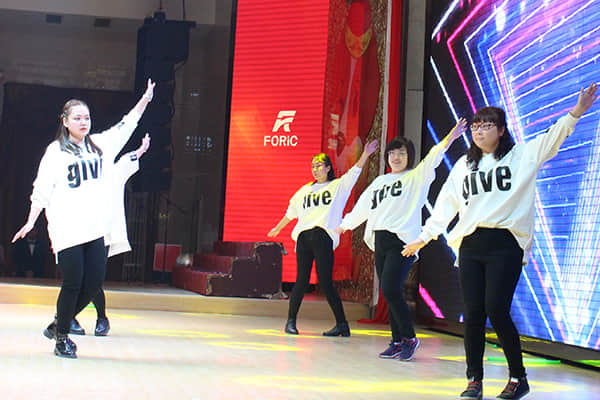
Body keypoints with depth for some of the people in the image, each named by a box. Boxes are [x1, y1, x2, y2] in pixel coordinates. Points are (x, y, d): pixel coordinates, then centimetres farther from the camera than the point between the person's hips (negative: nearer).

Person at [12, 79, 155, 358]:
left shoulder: (101, 144, 14)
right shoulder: (56, 151, 1)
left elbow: (127, 124, 23)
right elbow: (42, 189, 0)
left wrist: (146, 98, 19)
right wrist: (31, 221, -5)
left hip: (95, 228, 5)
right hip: (66, 228, -5)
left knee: (95, 280, 2)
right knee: (73, 283, -7)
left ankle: (59, 324, 23)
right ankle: (61, 338, 11)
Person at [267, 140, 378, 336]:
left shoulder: (338, 186, 12)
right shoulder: (305, 189, 23)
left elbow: (354, 172, -2)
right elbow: (291, 212, 33)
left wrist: (365, 154, -16)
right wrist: (277, 228, 42)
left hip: (324, 237, -4)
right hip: (303, 237, 4)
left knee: (325, 283, -9)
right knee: (301, 281, 1)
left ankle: (342, 324, -1)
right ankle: (291, 321, 12)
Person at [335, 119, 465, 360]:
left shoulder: (417, 177, 5)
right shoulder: (379, 181, 23)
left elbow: (433, 159, -12)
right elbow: (363, 207, 33)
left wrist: (451, 137, -27)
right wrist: (346, 224, 41)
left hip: (403, 240, -6)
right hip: (381, 241, 6)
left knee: (391, 290, -17)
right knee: (389, 294, 5)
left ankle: (409, 337, -4)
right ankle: (397, 342, 11)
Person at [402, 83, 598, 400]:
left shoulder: (522, 155, 8)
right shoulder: (463, 165, 19)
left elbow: (553, 138, -5)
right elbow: (445, 205, 21)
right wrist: (424, 237, 20)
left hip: (505, 244, -4)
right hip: (470, 245, 4)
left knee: (496, 310, -12)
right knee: (473, 314, 1)